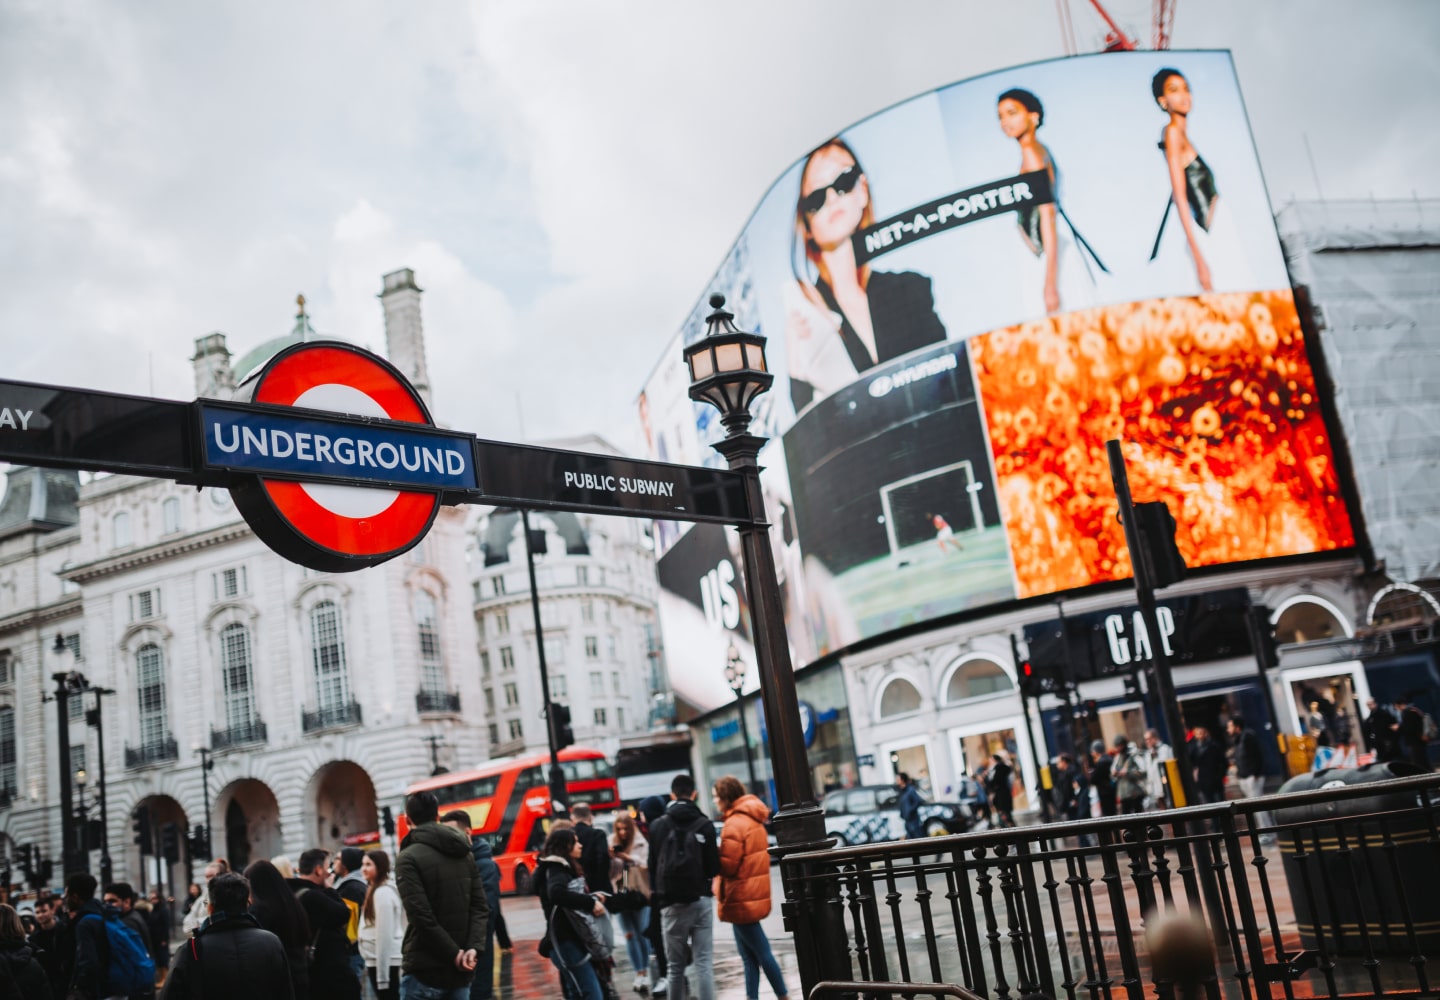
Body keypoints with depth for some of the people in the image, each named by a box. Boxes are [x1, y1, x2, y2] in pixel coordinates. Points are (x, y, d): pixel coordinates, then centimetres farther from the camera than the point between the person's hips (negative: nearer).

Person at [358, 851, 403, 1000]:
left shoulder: (382, 893, -15)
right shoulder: (373, 890, 15)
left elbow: (384, 935, -18)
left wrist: (382, 975, -18)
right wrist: (370, 964, 14)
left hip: (385, 962, -9)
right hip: (379, 960, 9)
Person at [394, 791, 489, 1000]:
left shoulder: (408, 858, -8)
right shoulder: (465, 854, 12)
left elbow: (422, 917, -17)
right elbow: (481, 908, 4)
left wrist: (454, 954, -12)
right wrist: (473, 948, -7)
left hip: (424, 971, -6)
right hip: (460, 971, 6)